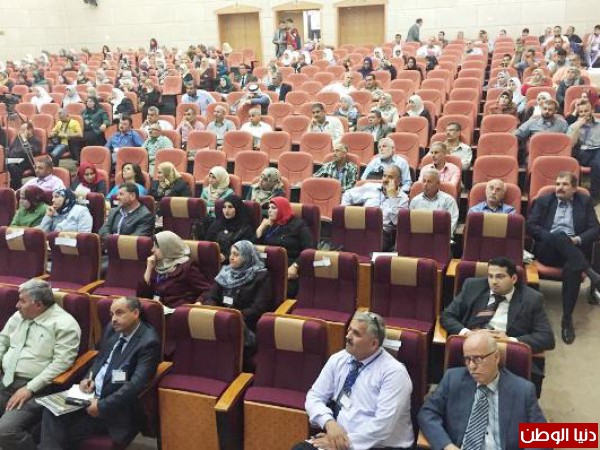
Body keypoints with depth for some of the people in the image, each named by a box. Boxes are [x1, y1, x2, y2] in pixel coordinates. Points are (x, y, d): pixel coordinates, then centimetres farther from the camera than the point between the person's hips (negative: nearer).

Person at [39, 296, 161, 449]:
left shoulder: (149, 342, -19)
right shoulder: (112, 328, 5)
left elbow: (136, 384, -25)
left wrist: (102, 405, -24)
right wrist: (89, 377, 1)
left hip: (115, 407, -7)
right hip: (92, 393, 7)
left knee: (64, 434, -17)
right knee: (52, 412, -14)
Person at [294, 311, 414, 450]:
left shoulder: (394, 372, -11)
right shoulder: (338, 359, 6)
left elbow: (383, 425, -19)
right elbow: (314, 397, 6)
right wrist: (329, 422, -12)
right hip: (339, 438, 5)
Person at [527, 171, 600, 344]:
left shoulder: (585, 201, 16)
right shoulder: (543, 200, 16)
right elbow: (530, 225, 5)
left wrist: (578, 239, -13)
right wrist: (550, 237, -11)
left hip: (575, 251, 0)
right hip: (547, 250, 0)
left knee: (572, 268, -35)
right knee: (559, 236, -35)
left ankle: (567, 319, -28)